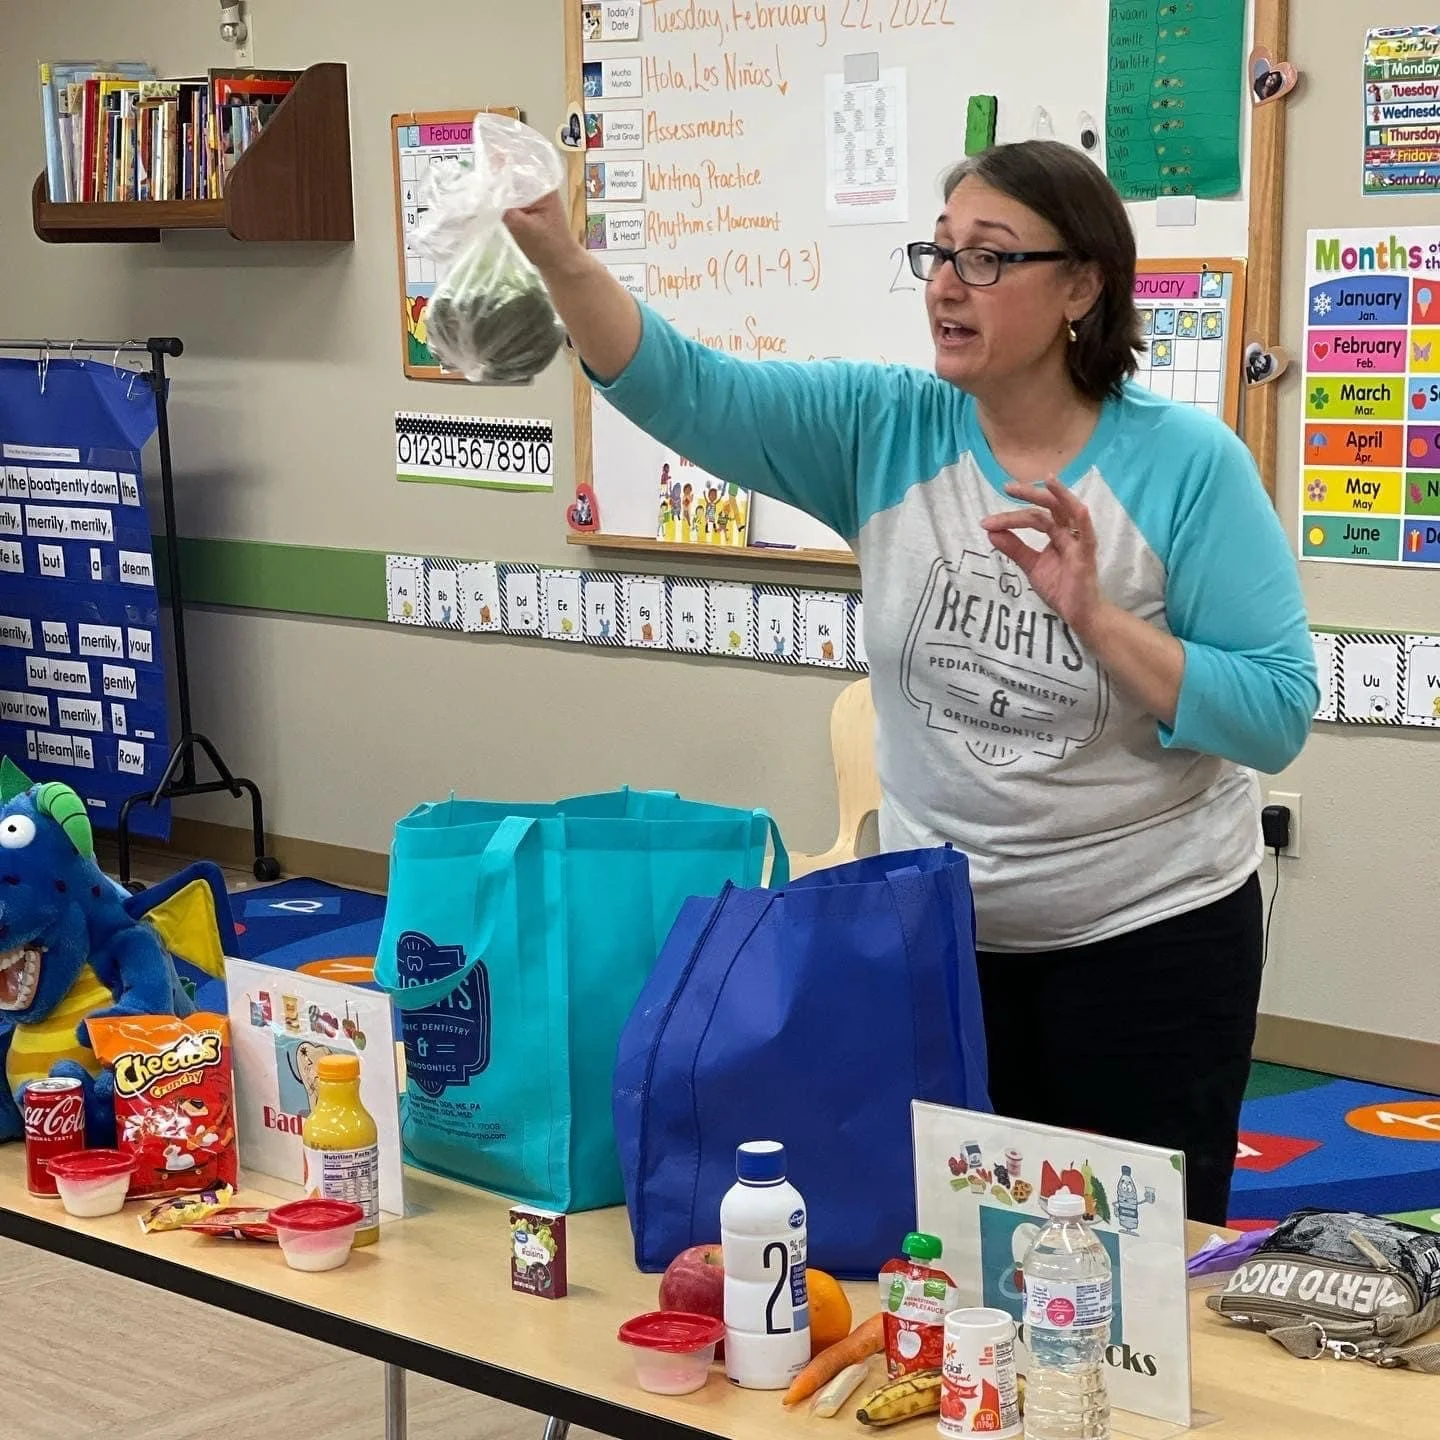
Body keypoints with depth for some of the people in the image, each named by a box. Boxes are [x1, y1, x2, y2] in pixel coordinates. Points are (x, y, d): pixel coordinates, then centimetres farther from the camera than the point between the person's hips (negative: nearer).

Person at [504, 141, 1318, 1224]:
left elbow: (1278, 715, -16)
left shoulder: (1188, 462, -13)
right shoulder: (886, 431, -5)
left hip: (1149, 934, -3)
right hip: (938, 929, 3)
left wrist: (1094, 615, -27)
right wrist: (561, 260, -33)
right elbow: (684, 391, -17)